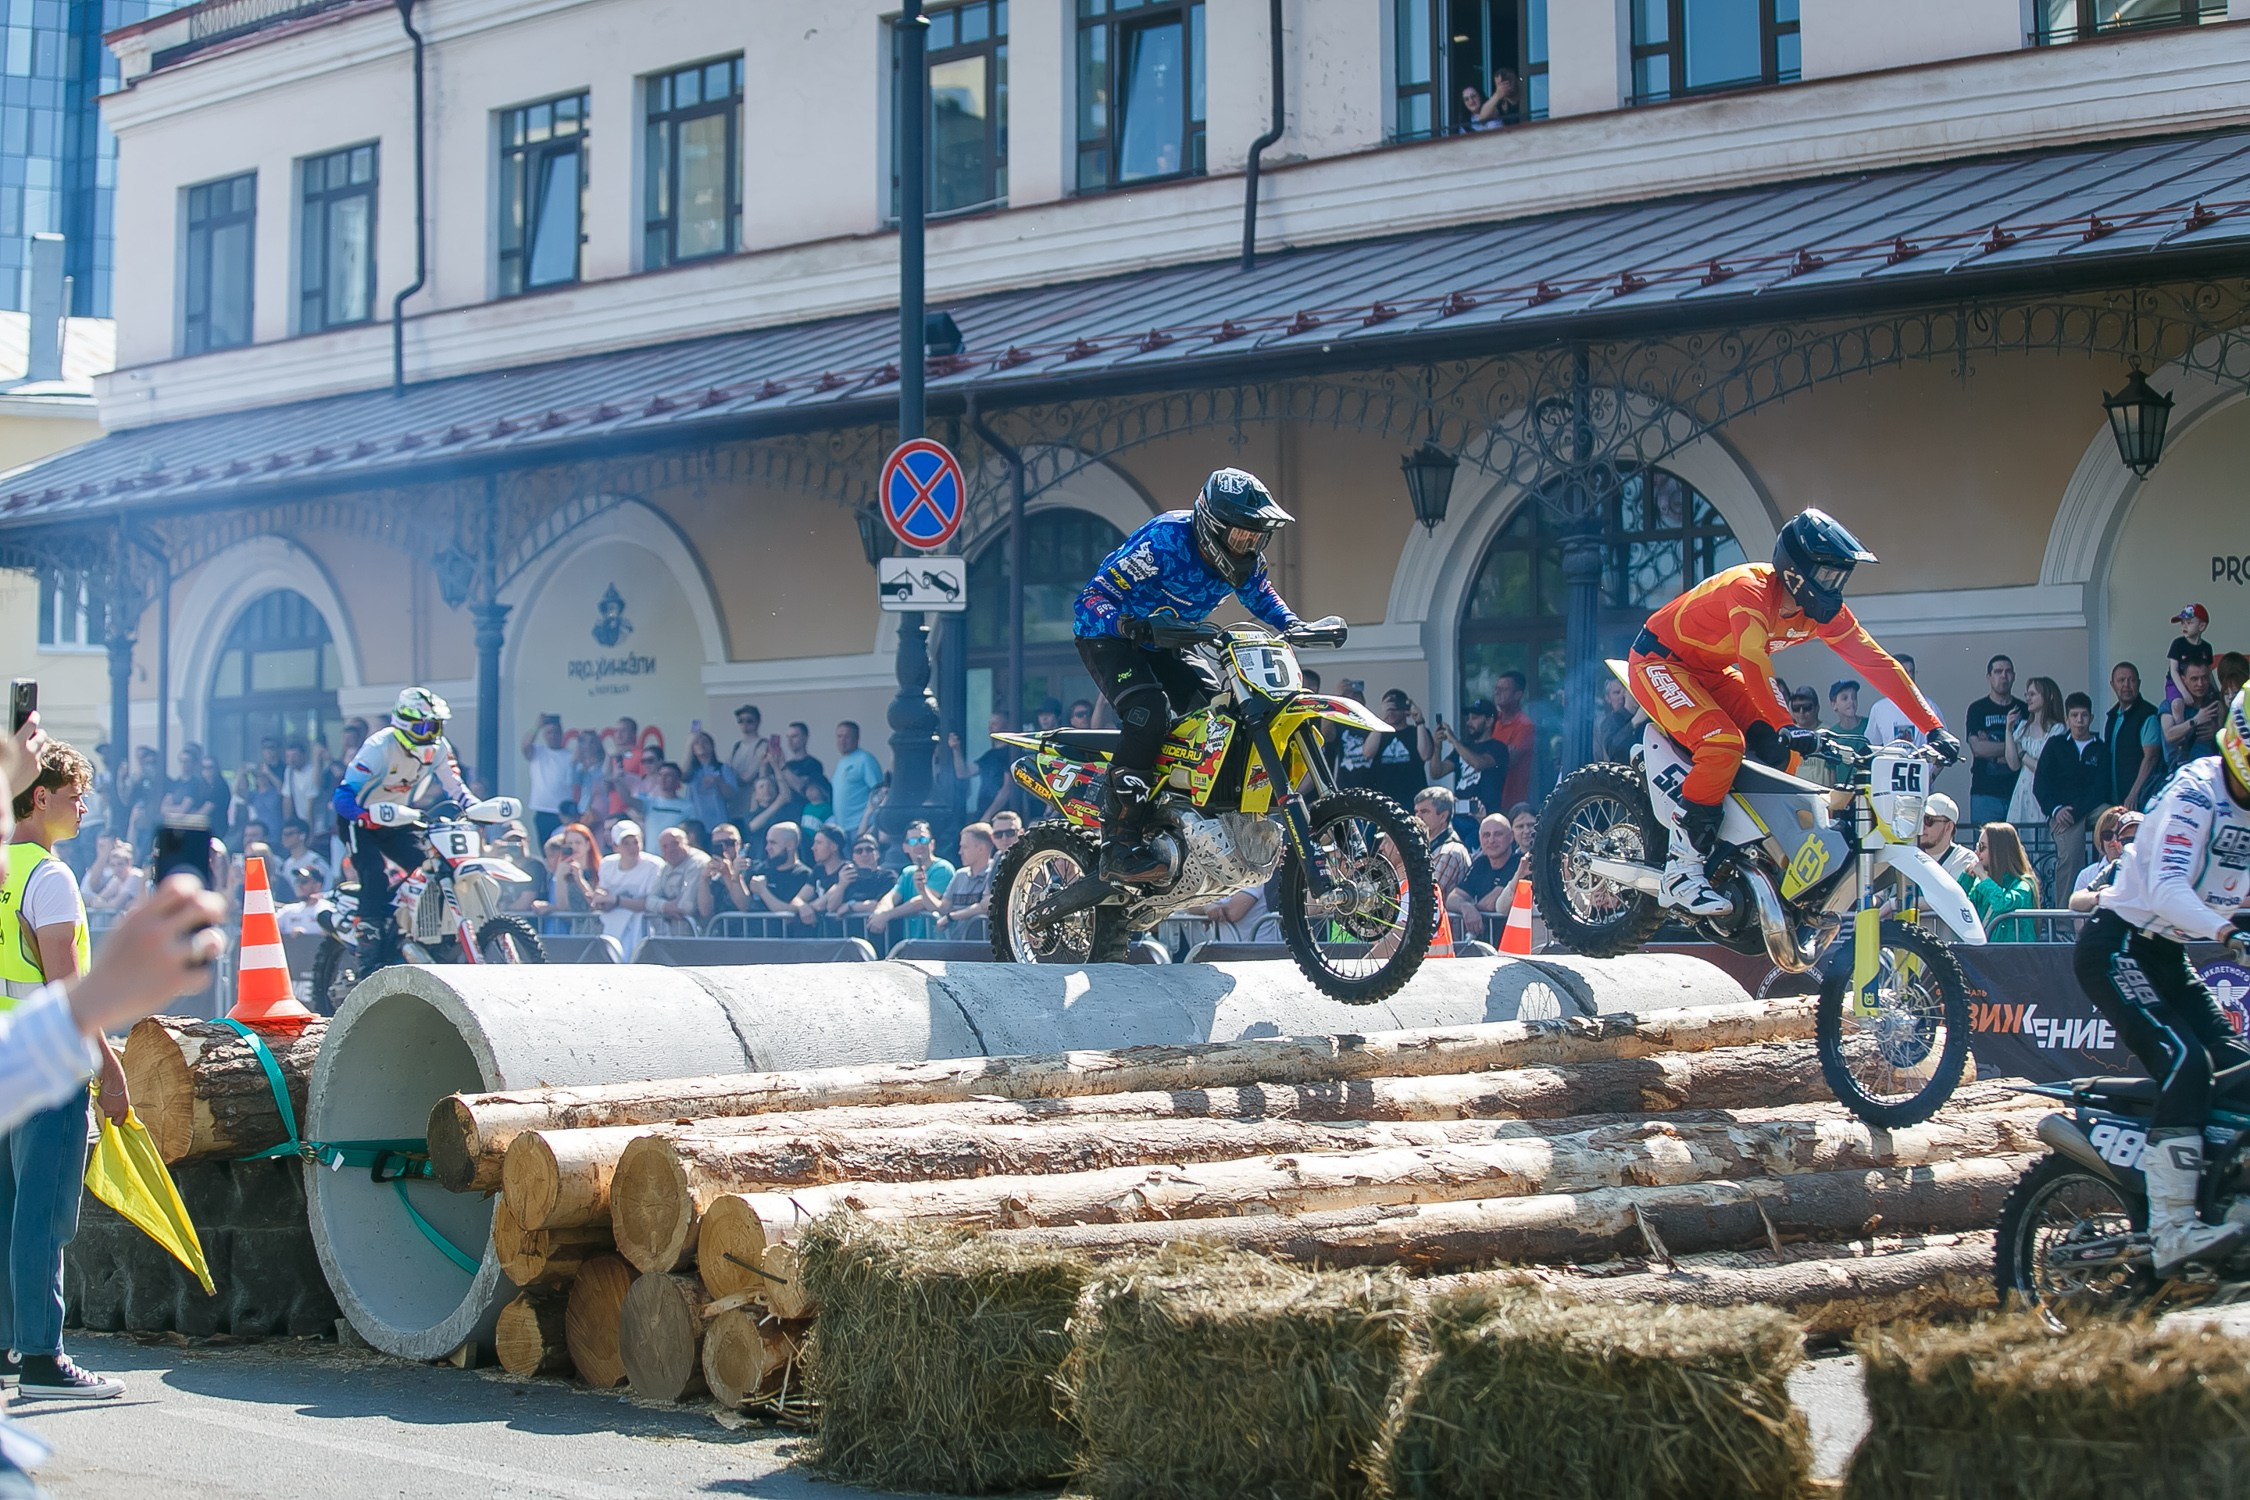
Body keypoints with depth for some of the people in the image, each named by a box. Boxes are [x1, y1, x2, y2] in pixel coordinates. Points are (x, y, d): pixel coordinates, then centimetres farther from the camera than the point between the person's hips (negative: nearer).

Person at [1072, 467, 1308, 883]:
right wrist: (1130, 625, -47)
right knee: (1149, 711, -29)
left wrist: (1295, 625, -4)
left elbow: (1262, 597, 16)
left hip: (1162, 642, 8)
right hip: (1107, 634, -8)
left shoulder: (1244, 560, -6)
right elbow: (1093, 595, -28)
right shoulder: (1165, 540, -29)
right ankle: (1120, 845, -32)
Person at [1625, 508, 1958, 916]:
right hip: (1660, 661, -8)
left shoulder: (1821, 610, -7)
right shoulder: (1750, 588, -31)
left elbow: (1877, 663, -7)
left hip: (1712, 671, 9)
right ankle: (1681, 871, -25)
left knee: (1781, 752, -8)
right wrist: (1786, 727, -53)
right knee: (1724, 743, -30)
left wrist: (1934, 729, -11)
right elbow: (1754, 660, -45)